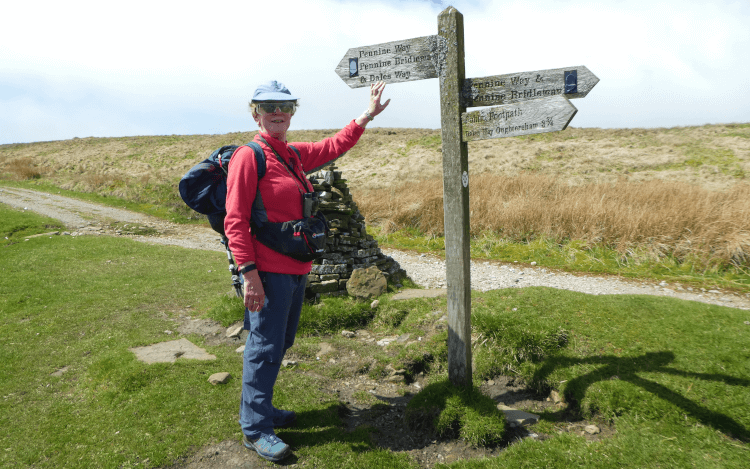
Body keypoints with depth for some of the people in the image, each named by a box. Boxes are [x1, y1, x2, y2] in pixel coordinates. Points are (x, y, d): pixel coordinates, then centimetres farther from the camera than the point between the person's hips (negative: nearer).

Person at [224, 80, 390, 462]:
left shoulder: (295, 155, 13)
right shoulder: (248, 156, -11)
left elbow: (334, 146, 30)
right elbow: (236, 221, -16)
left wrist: (367, 116, 28)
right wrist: (249, 273, -22)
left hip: (296, 269, 9)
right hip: (269, 272, -8)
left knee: (280, 344, 18)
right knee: (265, 347, 0)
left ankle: (261, 409, 34)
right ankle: (255, 428, 14)